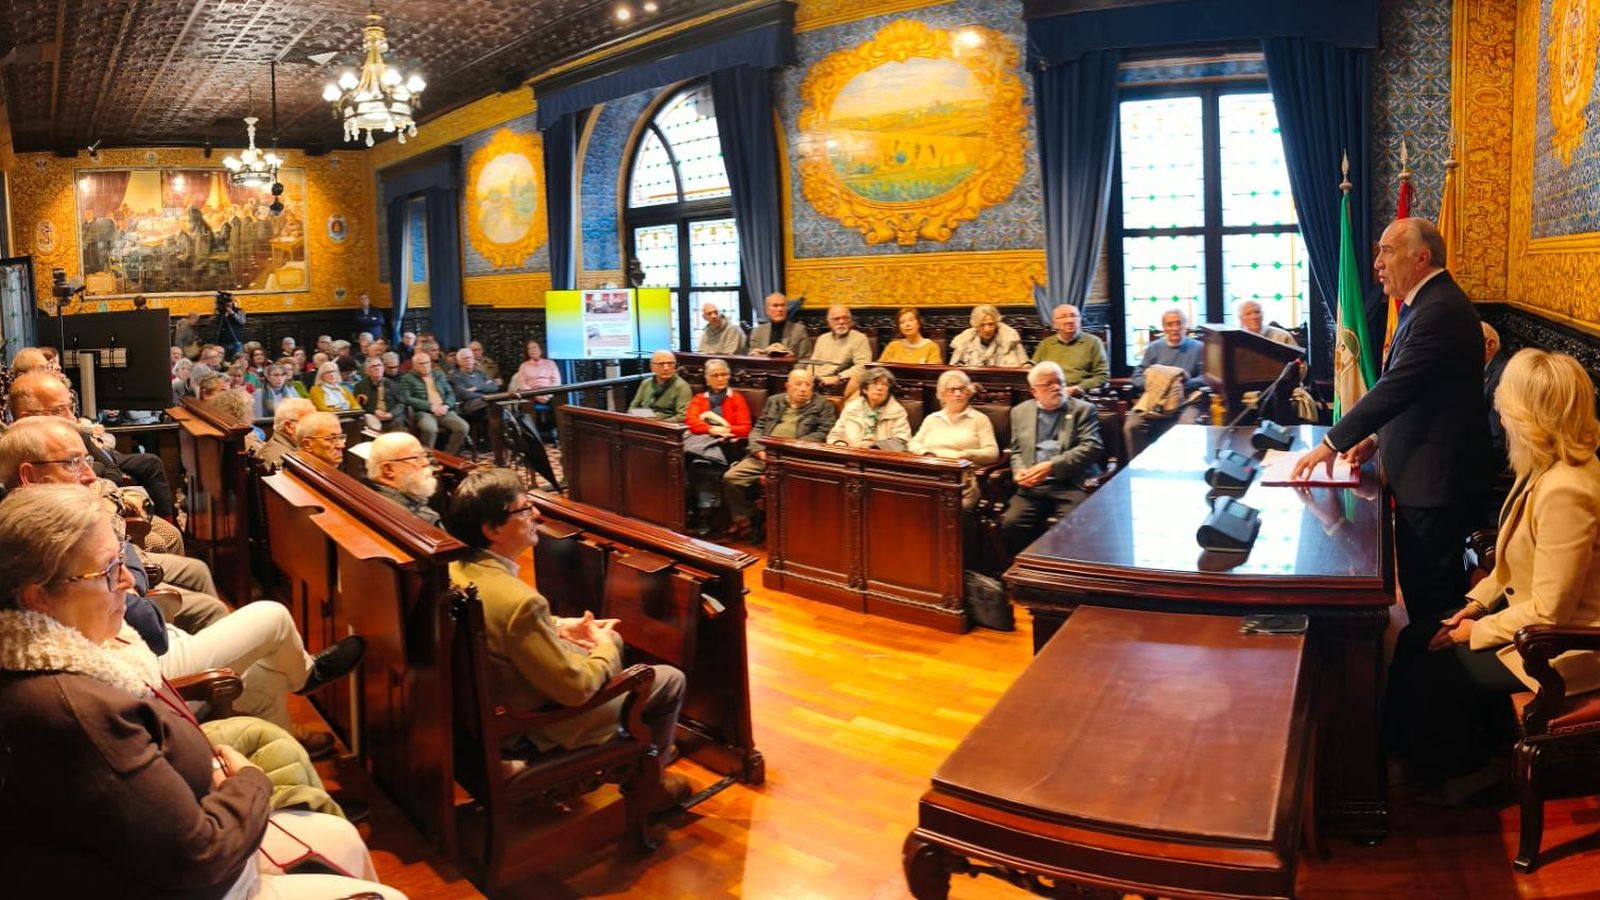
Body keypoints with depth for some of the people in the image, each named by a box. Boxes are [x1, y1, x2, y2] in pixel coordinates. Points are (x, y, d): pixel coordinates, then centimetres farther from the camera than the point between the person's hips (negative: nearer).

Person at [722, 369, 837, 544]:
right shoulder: (774, 401, 24)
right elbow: (757, 429, 20)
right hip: (764, 455, 4)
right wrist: (759, 449, -1)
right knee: (731, 477, -17)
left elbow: (823, 434, -1)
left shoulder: (822, 405, 12)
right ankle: (744, 523, -4)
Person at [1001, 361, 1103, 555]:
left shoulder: (1083, 409, 9)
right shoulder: (1020, 411, 19)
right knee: (1010, 524, -22)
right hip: (1033, 485, 3)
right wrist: (1019, 471, -1)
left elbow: (1091, 448, -3)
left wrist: (1051, 466, -13)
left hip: (1072, 484, -2)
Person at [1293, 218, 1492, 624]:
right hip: (1425, 472, 10)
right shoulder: (1424, 303, 13)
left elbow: (1395, 388, -25)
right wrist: (1377, 438, 7)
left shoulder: (1439, 310, -20)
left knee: (1428, 591, -1)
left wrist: (1332, 444, -19)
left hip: (1435, 478, -10)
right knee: (1421, 581, 18)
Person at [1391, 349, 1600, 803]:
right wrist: (1479, 600, 5)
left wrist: (1477, 630, -14)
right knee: (1414, 640, 11)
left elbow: (1549, 612, -27)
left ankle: (1454, 775, 22)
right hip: (1529, 609, 9)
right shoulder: (1549, 468, -1)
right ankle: (1469, 754, 27)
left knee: (1421, 676, -5)